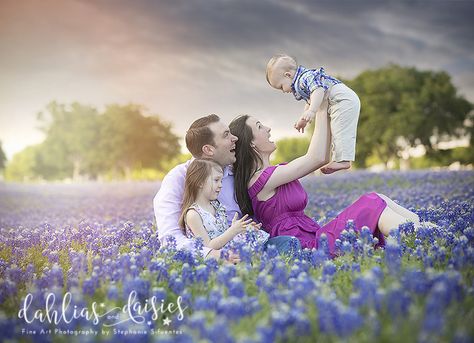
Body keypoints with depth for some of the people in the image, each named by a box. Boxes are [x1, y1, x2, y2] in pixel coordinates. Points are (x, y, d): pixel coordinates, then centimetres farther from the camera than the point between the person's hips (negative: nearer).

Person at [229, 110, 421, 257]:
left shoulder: (274, 172, 15)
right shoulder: (261, 178, -15)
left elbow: (323, 158, 17)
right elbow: (316, 157, -12)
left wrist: (324, 114, 11)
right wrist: (321, 111, -3)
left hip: (315, 239, 9)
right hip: (311, 247, -9)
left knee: (377, 200, 1)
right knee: (374, 205, -11)